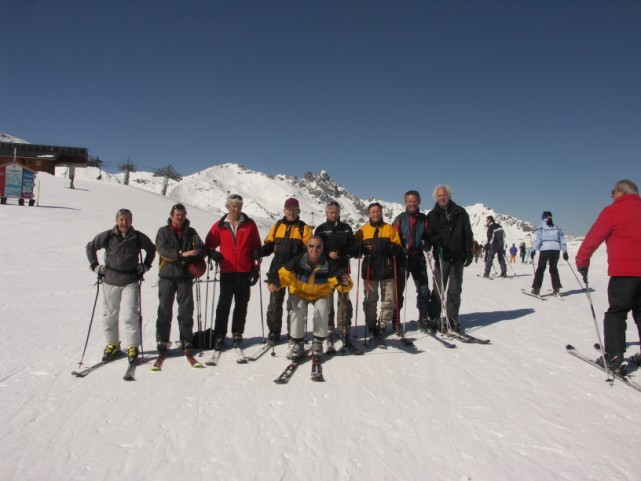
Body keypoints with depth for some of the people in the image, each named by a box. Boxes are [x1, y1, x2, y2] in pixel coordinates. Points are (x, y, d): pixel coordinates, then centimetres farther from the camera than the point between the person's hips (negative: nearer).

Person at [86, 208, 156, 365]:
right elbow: (90, 247, 13)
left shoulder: (138, 237, 0)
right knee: (109, 315, 8)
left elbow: (151, 249, 17)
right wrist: (95, 266, 7)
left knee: (129, 315, -8)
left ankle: (133, 347, 3)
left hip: (130, 281, -1)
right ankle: (112, 345, 24)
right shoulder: (107, 236, -1)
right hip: (110, 281, 2)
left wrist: (145, 265, 9)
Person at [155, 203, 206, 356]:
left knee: (186, 310, 3)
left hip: (185, 276, 1)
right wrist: (181, 254, -24)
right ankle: (162, 341, 13)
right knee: (164, 310, 3)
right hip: (167, 276, -1)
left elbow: (201, 249, 0)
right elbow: (163, 250, -11)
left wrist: (195, 253, -23)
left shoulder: (191, 232, 11)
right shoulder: (163, 231, 5)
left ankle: (187, 342, 12)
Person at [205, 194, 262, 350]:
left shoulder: (250, 224, 4)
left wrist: (256, 268, 1)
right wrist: (213, 254, -11)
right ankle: (219, 335, 10)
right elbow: (209, 244, 10)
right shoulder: (220, 225, 5)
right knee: (224, 304, 1)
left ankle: (237, 333, 19)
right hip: (227, 271, 0)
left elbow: (257, 247, 5)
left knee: (241, 304, 8)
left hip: (245, 271, 1)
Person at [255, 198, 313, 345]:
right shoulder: (277, 226, 10)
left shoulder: (304, 228, 2)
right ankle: (274, 332, 16)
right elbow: (269, 245, 10)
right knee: (275, 302, 4)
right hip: (277, 270, 2)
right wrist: (260, 252, -11)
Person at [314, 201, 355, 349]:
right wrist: (328, 254, -13)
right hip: (326, 269, -1)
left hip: (342, 268, 1)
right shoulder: (321, 229, 6)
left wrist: (343, 253, -8)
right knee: (327, 301, 0)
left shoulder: (346, 228, 11)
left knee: (344, 300, -1)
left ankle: (344, 331, 6)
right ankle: (328, 331, 8)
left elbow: (352, 246, 11)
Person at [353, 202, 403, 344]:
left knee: (389, 299, -2)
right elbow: (355, 250, 7)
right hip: (369, 270, 0)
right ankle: (372, 329, 10)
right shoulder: (362, 230, 11)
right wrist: (360, 249, -16)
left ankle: (383, 325, 13)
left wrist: (390, 248, -18)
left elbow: (398, 248, 4)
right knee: (370, 300, 2)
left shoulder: (390, 229, 11)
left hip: (387, 269, 0)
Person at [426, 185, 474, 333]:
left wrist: (469, 253, 0)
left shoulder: (460, 212, 5)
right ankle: (433, 318, 11)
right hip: (441, 257, -1)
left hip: (458, 257, 1)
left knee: (455, 290, 7)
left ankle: (453, 319, 16)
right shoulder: (432, 215, 4)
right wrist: (434, 240, -24)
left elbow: (468, 234, 5)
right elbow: (429, 235, -2)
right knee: (438, 289, 1)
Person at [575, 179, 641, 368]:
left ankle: (613, 355, -4)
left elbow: (593, 237, -8)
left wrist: (581, 261, 0)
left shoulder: (613, 211, -5)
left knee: (616, 312, 0)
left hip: (624, 270, -6)